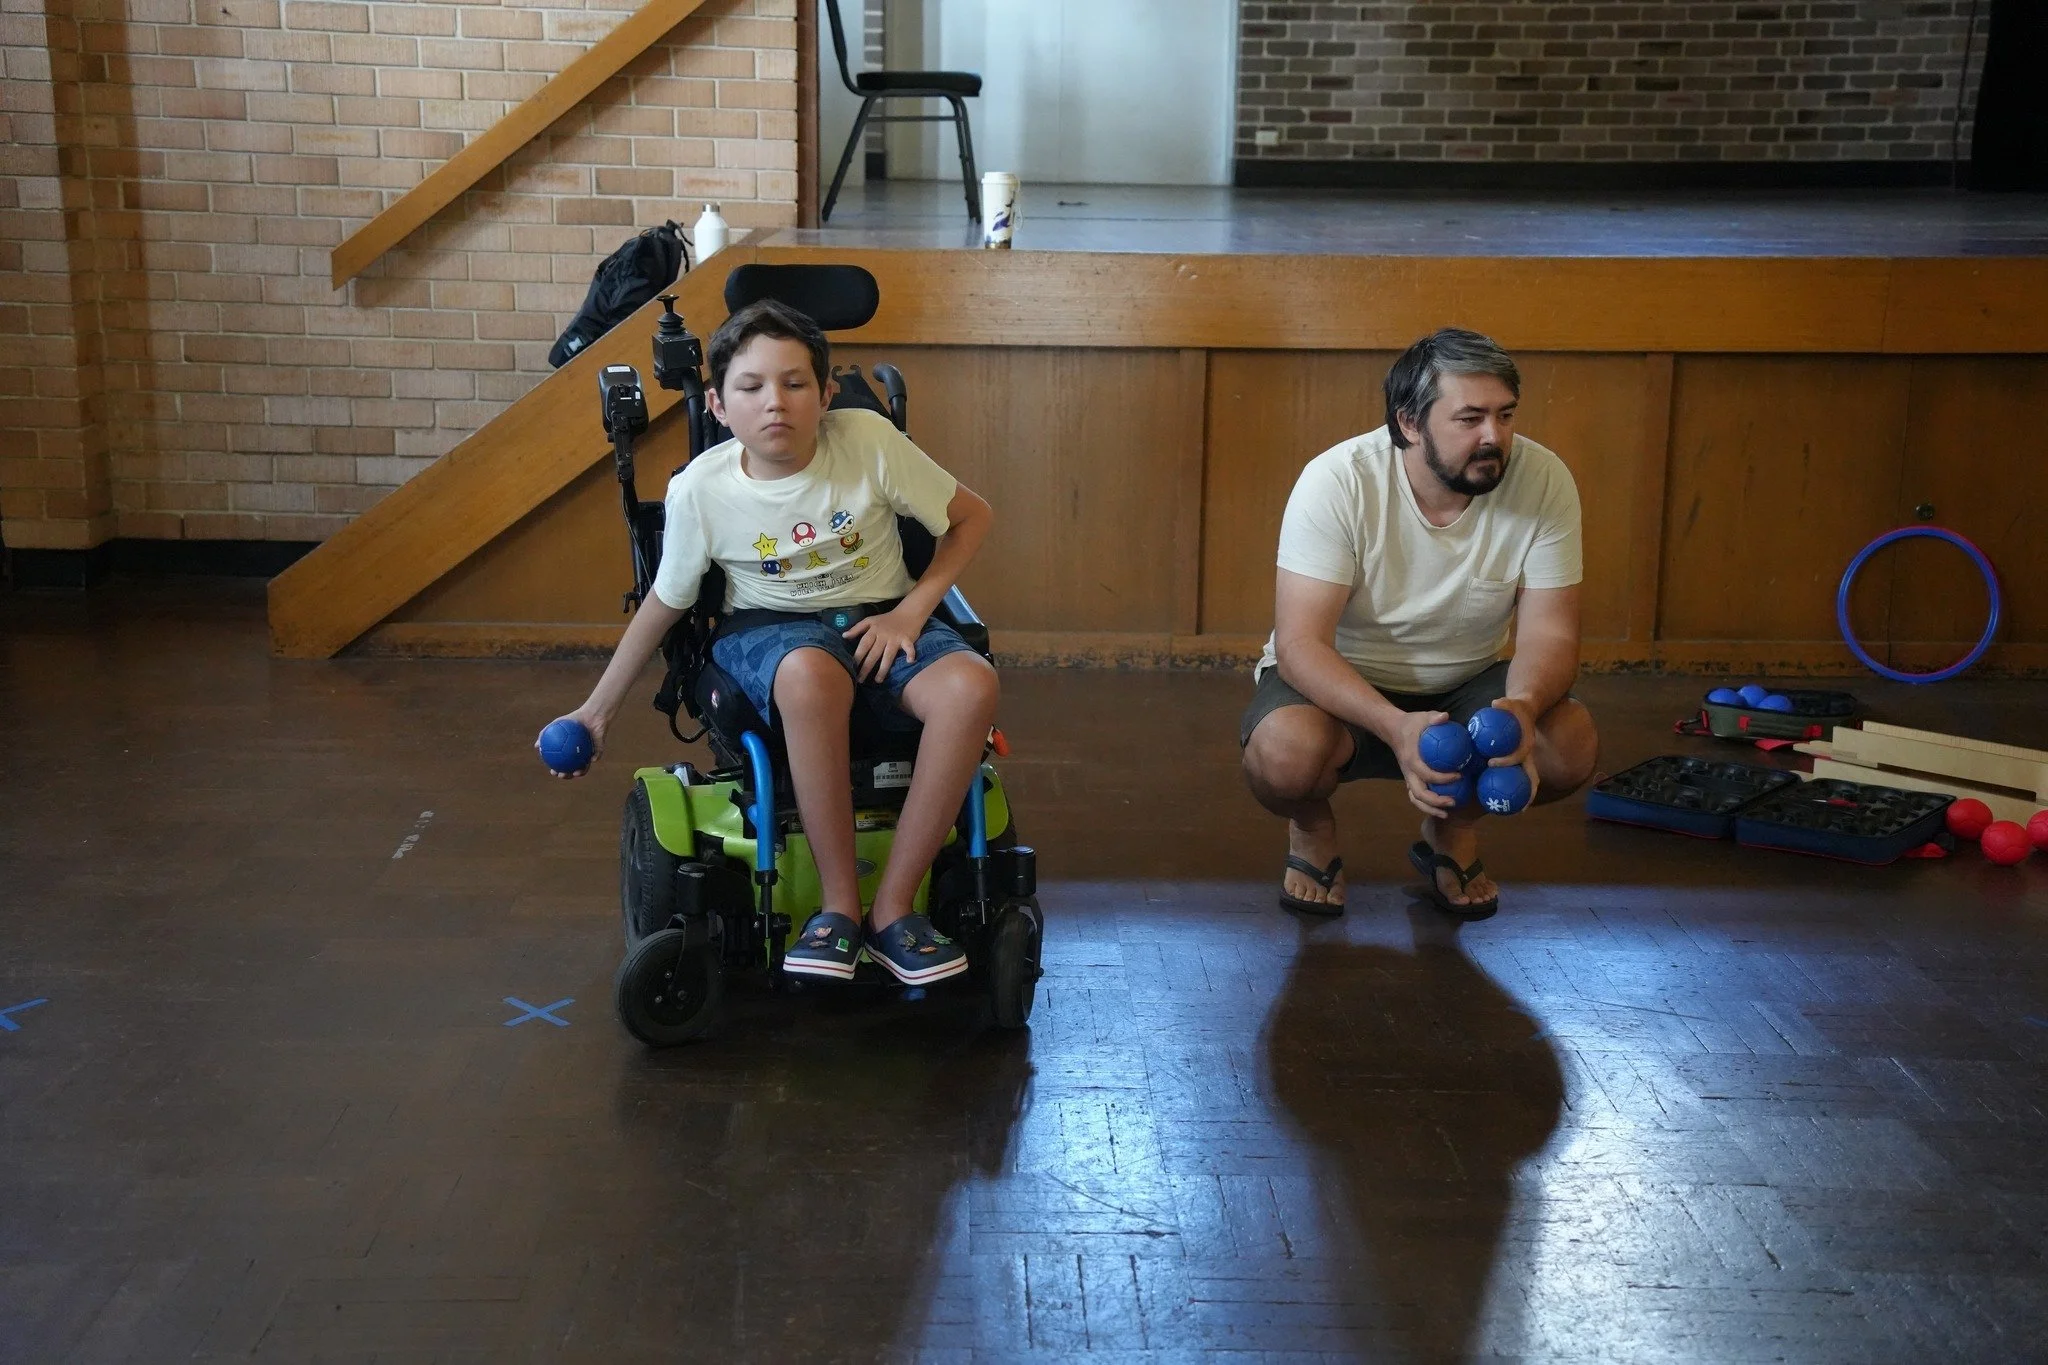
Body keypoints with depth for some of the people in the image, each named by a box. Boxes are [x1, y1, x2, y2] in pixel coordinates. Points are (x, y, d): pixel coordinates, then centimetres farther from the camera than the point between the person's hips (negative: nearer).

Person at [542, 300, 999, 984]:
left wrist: (910, 611, -11)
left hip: (879, 619, 2)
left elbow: (972, 516, -1)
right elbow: (664, 603, 5)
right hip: (770, 627, -1)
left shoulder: (870, 441, -13)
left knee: (971, 686, -34)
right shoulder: (699, 490, -11)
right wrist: (597, 710, 9)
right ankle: (839, 903, -24)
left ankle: (894, 904, -20)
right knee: (808, 676, -42)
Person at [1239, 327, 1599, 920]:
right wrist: (1396, 726, -46)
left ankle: (1454, 829, 9)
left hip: (1465, 683, 3)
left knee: (1572, 746, -25)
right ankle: (1312, 829, 4)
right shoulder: (1337, 481, -25)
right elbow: (1301, 643, -28)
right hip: (1339, 682, -3)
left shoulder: (1544, 480, -17)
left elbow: (1550, 633, -14)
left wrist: (1521, 707, -39)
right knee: (1284, 752, -36)